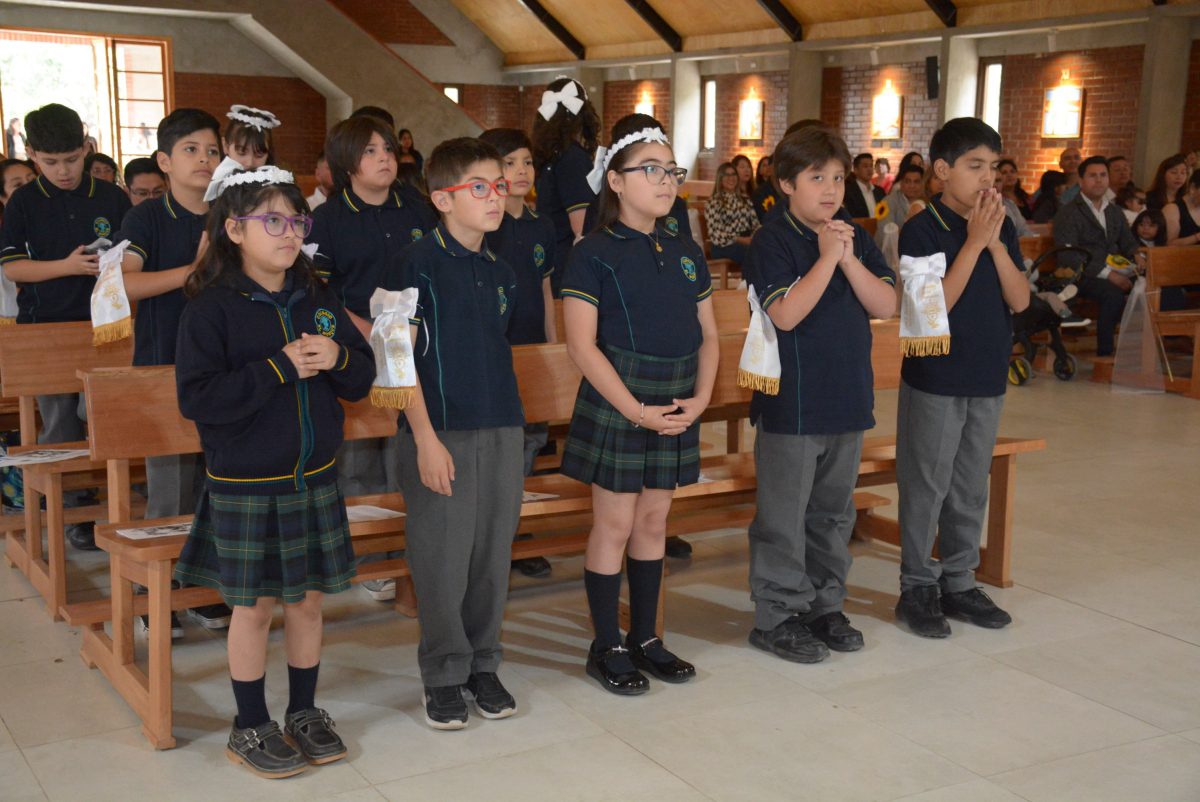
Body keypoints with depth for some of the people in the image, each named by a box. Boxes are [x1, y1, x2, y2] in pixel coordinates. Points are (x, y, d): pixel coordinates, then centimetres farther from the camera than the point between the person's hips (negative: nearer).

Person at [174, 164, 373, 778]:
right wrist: (279, 369, -22)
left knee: (307, 598, 13)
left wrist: (338, 358, -13)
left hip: (314, 476, 5)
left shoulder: (316, 298, 5)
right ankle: (250, 728, 22)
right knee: (254, 605, 6)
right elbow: (197, 397, -20)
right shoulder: (212, 307, -11)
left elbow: (362, 378, 10)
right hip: (246, 484, -5)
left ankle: (304, 713, 30)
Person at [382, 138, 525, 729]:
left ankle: (483, 664, 26)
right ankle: (444, 674, 16)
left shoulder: (501, 274, 12)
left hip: (502, 432, 6)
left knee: (493, 553, 11)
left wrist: (509, 424, 15)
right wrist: (425, 437, -16)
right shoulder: (417, 266, -7)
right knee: (442, 557, 1)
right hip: (441, 433, -6)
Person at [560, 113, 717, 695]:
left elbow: (708, 335, 12)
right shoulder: (594, 255, -8)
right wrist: (635, 410, -18)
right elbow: (582, 346, -14)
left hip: (676, 406, 6)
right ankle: (607, 647, 14)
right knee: (615, 524, 2)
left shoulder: (686, 254, 10)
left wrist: (701, 397, -4)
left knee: (653, 520, 13)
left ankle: (645, 636, 25)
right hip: (615, 402, -6)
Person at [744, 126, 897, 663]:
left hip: (848, 399, 6)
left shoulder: (857, 238, 8)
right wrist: (827, 257, -21)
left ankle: (825, 604, 29)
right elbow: (786, 313, -22)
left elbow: (887, 306, -1)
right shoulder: (773, 242, -9)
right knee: (784, 515, 1)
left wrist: (849, 258, -13)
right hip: (791, 404, -6)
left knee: (833, 512, 16)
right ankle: (777, 616, 12)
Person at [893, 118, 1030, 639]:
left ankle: (958, 582, 25)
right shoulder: (922, 230, -11)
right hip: (935, 378, -6)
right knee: (926, 485, 3)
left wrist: (996, 242, -13)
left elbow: (1020, 300, -1)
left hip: (988, 378, 6)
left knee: (970, 488, 14)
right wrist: (973, 242, -20)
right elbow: (936, 304, -18)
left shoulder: (1001, 227, 6)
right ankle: (917, 587, 14)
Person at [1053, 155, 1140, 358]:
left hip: (1115, 271, 6)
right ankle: (1105, 353, -24)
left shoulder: (1115, 213, 22)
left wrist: (1137, 256, -5)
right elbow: (1067, 257, -13)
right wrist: (1107, 274, -21)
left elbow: (1129, 244, 23)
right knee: (1113, 294, -35)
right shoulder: (1068, 214, -1)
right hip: (1082, 275, -6)